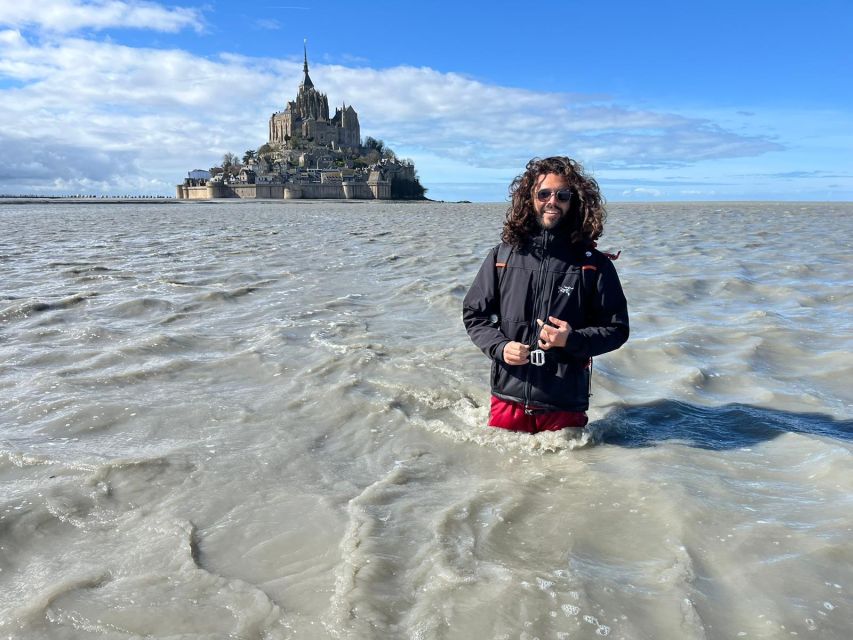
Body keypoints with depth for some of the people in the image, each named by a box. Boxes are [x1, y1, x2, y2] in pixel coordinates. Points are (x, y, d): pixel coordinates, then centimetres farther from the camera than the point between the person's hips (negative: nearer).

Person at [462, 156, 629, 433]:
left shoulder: (594, 264, -3)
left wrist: (573, 340, -17)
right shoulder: (502, 256, 2)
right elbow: (474, 314, 7)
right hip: (508, 400, 1)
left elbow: (617, 329, 0)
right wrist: (499, 346, -11)